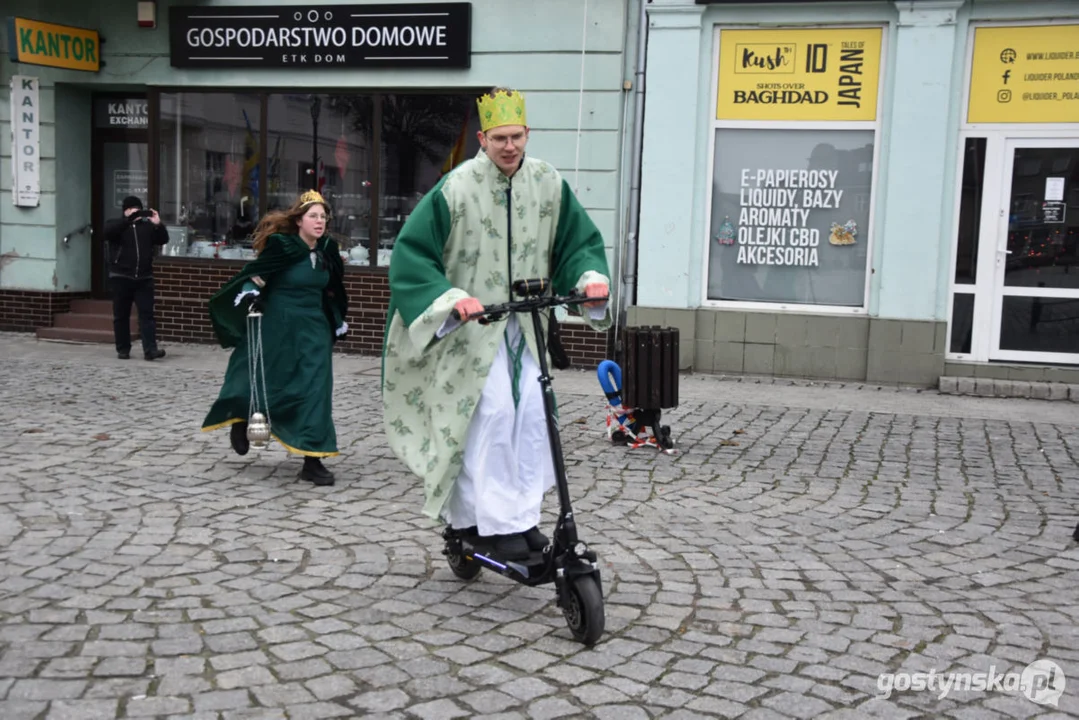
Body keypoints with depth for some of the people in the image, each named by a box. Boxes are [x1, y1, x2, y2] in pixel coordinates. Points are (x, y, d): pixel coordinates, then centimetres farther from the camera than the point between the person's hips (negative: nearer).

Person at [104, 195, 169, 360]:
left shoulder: (147, 225, 13)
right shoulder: (115, 224, 5)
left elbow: (163, 240, 6)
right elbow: (107, 232, -18)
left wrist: (158, 225, -13)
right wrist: (129, 219, -28)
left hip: (144, 278, 2)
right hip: (121, 277, -2)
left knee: (147, 313, -6)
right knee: (121, 315, 4)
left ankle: (150, 349, -13)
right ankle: (123, 349, 13)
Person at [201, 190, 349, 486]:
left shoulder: (327, 249, 2)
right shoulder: (282, 246, -13)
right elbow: (253, 273, -6)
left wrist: (339, 321, 21)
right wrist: (250, 292, -25)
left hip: (313, 328, 4)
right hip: (277, 327, -4)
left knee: (315, 390, -6)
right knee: (264, 383, 11)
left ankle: (313, 459, -3)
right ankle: (240, 422, 44)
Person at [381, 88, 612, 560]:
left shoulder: (547, 184, 0)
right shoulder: (456, 188, -13)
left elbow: (579, 239, 11)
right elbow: (411, 252, -11)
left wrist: (592, 276, -9)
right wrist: (449, 298, -24)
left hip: (525, 324, 5)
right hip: (473, 323, -4)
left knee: (531, 412, -1)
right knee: (492, 412, -13)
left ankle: (523, 514, 12)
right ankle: (494, 521, -2)